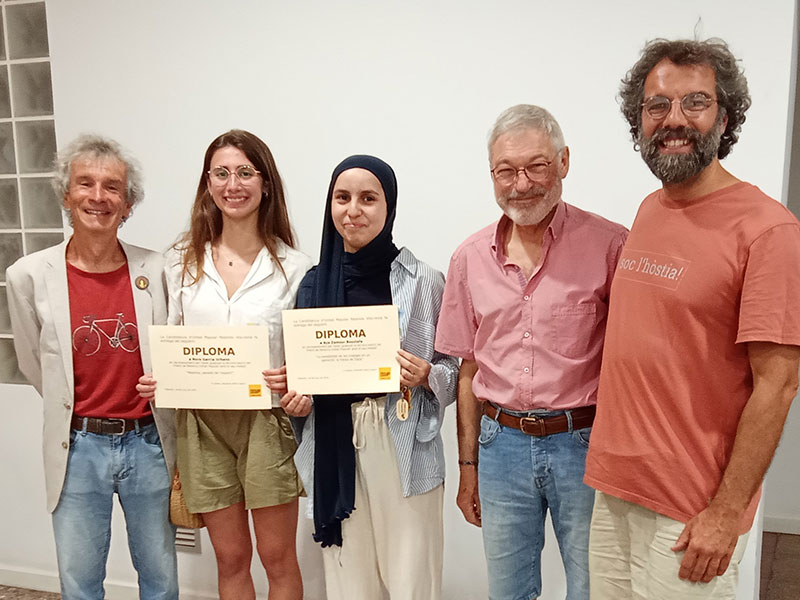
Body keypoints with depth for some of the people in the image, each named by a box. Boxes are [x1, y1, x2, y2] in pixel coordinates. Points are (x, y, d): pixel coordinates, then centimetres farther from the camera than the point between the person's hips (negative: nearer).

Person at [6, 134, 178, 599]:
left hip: (149, 444, 1)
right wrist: (81, 414, 10)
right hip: (78, 449, 0)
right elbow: (34, 366, 6)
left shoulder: (155, 270, -6)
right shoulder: (30, 275, -7)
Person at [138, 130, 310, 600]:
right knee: (231, 558, 14)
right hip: (204, 423, 2)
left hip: (267, 420, -2)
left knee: (277, 557, 10)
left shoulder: (294, 265, -3)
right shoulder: (183, 261, 4)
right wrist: (157, 380, -7)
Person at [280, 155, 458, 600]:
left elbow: (454, 370, 3)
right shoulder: (314, 284, 6)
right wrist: (295, 398, -2)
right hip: (334, 450, 3)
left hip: (404, 449, -3)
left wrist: (425, 375, -17)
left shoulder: (424, 281, -4)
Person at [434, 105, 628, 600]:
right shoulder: (471, 258, 3)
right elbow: (470, 370, 9)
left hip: (585, 445, -3)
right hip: (501, 444, 4)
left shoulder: (611, 246, -9)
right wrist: (468, 466, 11)